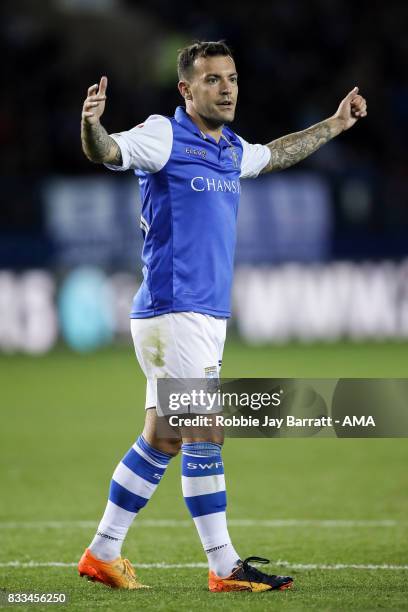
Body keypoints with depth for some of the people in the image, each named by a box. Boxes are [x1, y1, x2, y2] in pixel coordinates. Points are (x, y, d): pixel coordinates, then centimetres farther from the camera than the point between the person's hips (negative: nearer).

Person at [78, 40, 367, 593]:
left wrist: (336, 124, 44)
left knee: (163, 439, 10)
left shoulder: (231, 150, 15)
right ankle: (225, 567, -3)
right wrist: (91, 125, -48)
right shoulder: (163, 136, -9)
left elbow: (276, 155, 36)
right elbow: (107, 152, -26)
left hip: (207, 317, 8)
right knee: (205, 435, -8)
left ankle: (103, 554, 18)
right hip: (173, 313, -8)